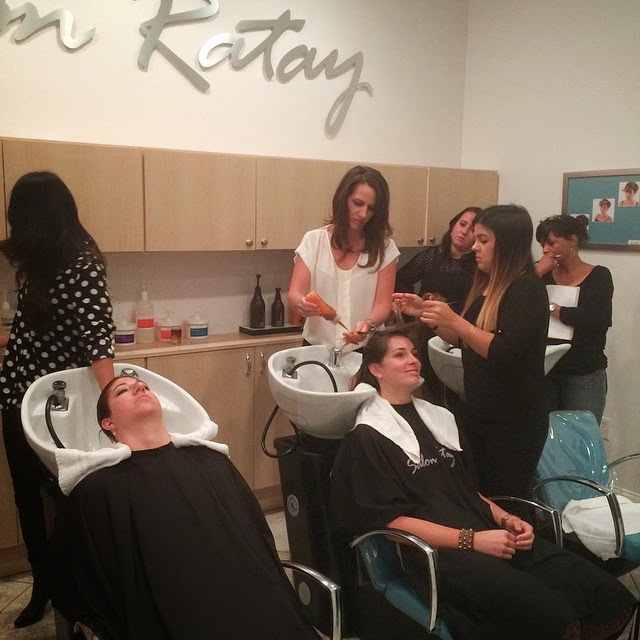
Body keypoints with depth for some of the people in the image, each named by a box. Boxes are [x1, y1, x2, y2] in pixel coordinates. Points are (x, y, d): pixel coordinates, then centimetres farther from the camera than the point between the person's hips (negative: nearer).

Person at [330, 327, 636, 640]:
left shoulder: (438, 417, 21)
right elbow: (390, 519, -9)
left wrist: (504, 518, 2)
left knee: (610, 597, -13)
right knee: (550, 613, -28)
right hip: (431, 551, -6)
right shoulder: (368, 437, -1)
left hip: (487, 533, 7)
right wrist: (470, 540, -16)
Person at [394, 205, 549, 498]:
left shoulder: (527, 289, -16)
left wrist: (454, 320, -29)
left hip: (514, 422, -8)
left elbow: (505, 353, -26)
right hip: (477, 413, 8)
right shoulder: (486, 285, 8)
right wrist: (427, 312, 4)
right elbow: (464, 340, 16)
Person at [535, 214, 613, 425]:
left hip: (584, 376, -3)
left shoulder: (599, 276, -4)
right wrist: (537, 272, -12)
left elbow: (593, 319, -20)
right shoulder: (544, 273, 7)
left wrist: (550, 307, -11)